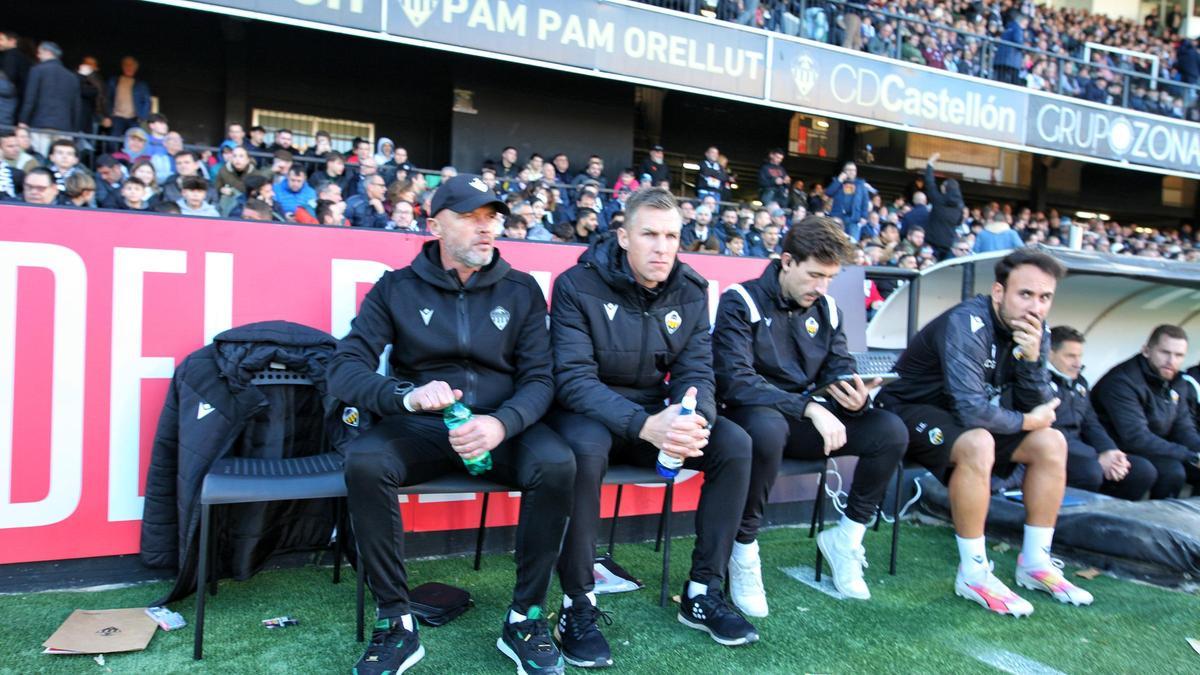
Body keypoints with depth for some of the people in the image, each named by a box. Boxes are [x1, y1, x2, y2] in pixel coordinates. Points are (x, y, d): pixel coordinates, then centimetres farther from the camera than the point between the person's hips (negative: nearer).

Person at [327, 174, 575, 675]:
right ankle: (395, 623, -13)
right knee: (364, 462, -30)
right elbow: (344, 369, -6)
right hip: (419, 428, 0)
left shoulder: (522, 291, 6)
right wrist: (406, 395, -28)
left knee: (557, 463, -29)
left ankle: (526, 617, -10)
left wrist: (501, 423, -24)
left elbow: (539, 378, -2)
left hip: (501, 426, 1)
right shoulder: (396, 288, 3)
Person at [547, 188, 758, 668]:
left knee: (735, 444, -15)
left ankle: (703, 591, -1)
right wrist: (644, 426, -38)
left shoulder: (690, 293, -1)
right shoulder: (578, 285, -16)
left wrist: (694, 419, -30)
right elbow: (573, 378, -23)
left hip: (654, 414, 5)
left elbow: (695, 374, -4)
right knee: (586, 449, -38)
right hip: (588, 411, -4)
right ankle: (577, 605, -20)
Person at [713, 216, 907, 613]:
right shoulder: (741, 302, -11)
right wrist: (808, 407, -32)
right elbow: (734, 380, -23)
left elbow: (840, 372, 9)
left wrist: (856, 398, -18)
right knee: (768, 428, -41)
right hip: (756, 415, -6)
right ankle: (744, 550, -19)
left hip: (807, 419, 6)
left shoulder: (827, 310, 8)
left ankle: (846, 537, 6)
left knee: (891, 430, -13)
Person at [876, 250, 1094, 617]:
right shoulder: (967, 324, -27)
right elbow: (972, 411, -34)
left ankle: (1035, 563, 10)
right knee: (977, 444, -34)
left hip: (966, 416, 9)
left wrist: (1032, 357, -22)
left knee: (1051, 442, 0)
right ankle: (973, 574, -21)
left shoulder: (1032, 332, -2)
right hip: (910, 409, -8)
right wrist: (1026, 421, -15)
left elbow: (1039, 409, -5)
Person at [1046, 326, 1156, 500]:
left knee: (1143, 469, -3)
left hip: (1080, 450, 9)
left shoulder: (1079, 381, 18)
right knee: (1091, 471, -36)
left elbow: (1091, 424, 19)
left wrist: (1110, 452, -3)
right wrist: (1097, 458, -17)